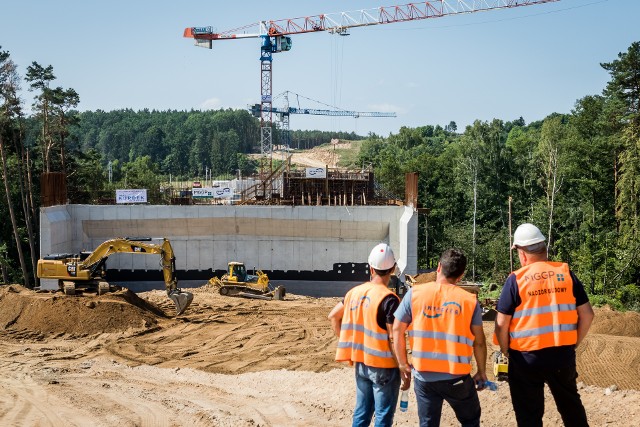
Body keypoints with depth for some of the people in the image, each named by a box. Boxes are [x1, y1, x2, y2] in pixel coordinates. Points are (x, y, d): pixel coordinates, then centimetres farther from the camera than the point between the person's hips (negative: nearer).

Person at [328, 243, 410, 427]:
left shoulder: (355, 292, 3)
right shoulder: (389, 299, -18)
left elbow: (333, 316, 13)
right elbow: (394, 340, -18)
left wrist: (347, 345, 17)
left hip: (361, 363, 6)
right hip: (383, 366, -6)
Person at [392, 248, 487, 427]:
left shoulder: (414, 293, -4)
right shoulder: (470, 300, -5)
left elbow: (397, 329, -2)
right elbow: (479, 342, -1)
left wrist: (403, 363, 9)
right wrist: (481, 372, 13)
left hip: (424, 376, 1)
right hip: (456, 376, -1)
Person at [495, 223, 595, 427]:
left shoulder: (516, 280, -10)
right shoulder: (566, 273, -1)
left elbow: (501, 324, -10)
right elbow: (587, 314, 2)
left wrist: (505, 351, 5)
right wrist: (574, 343, 14)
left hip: (526, 359, -3)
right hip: (563, 356, 3)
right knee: (572, 407, 23)